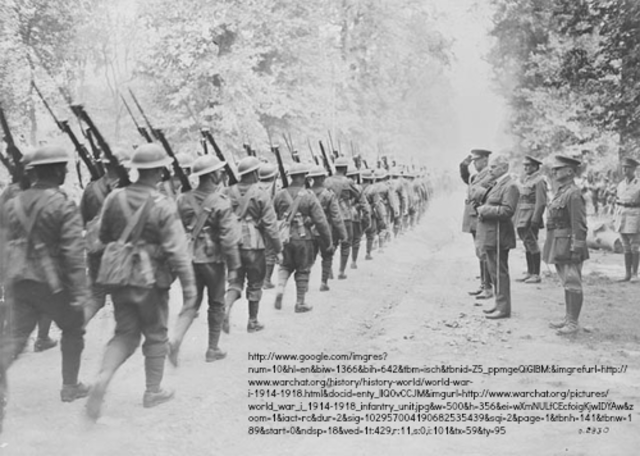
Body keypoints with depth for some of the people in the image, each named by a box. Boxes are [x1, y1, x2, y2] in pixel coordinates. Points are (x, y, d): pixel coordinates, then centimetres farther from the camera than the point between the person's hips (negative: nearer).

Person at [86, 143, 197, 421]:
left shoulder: (115, 198, -1)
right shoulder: (164, 207, -16)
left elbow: (103, 236, 12)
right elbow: (177, 252, -17)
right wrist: (189, 288, -13)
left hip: (118, 276, 4)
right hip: (150, 278, -4)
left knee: (125, 333, 16)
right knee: (156, 335, 14)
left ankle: (103, 377, -7)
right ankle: (153, 392, 24)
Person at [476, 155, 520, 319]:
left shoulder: (510, 186, -14)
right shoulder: (497, 184, 17)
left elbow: (507, 211, -23)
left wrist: (485, 210, -17)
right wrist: (483, 209, 5)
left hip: (498, 235, -10)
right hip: (490, 235, 10)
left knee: (499, 272, -5)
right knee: (494, 271, 15)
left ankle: (503, 308, 1)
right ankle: (500, 304, 24)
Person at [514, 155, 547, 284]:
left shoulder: (539, 181, -12)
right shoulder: (524, 179, 14)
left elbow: (541, 202, -17)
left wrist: (534, 220, -21)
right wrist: (517, 217, 15)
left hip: (531, 216, -8)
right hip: (522, 217, 9)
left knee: (532, 244, -5)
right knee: (527, 244, 13)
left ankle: (536, 274, 2)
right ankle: (529, 273, 20)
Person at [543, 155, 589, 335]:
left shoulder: (574, 194, -16)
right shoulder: (560, 192, 15)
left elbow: (580, 225, -19)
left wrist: (577, 249, -21)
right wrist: (552, 247, 20)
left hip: (568, 246, -10)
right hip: (558, 247, 10)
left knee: (573, 285, -4)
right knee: (567, 284, 16)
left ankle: (573, 323, 1)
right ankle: (568, 318, 24)